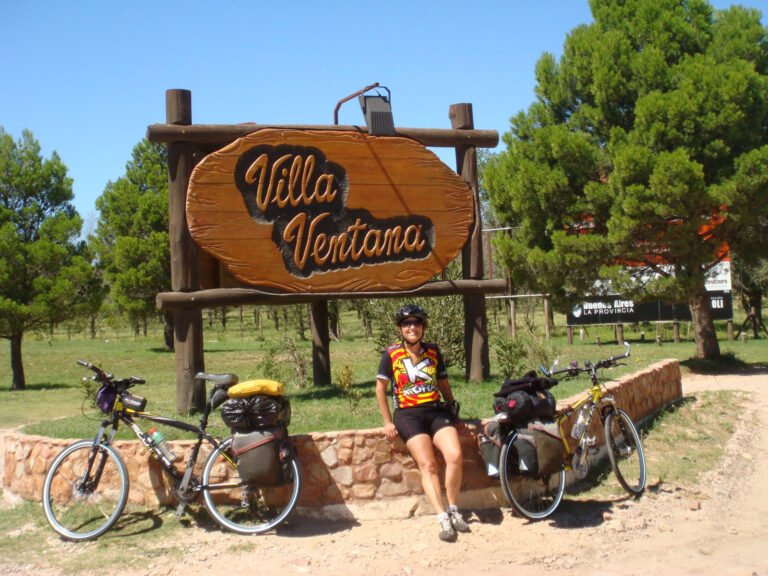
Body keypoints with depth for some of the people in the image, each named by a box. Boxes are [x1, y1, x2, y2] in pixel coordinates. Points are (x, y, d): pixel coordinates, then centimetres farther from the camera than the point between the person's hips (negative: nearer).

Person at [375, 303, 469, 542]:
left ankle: (453, 510, -2)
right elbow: (380, 388, 7)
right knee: (428, 465, -19)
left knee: (455, 456, -19)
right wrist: (387, 422, 3)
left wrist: (453, 409, 8)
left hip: (436, 411, 3)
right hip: (408, 415, -2)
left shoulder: (433, 351, 10)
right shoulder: (391, 354, 0)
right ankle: (443, 518, -19)